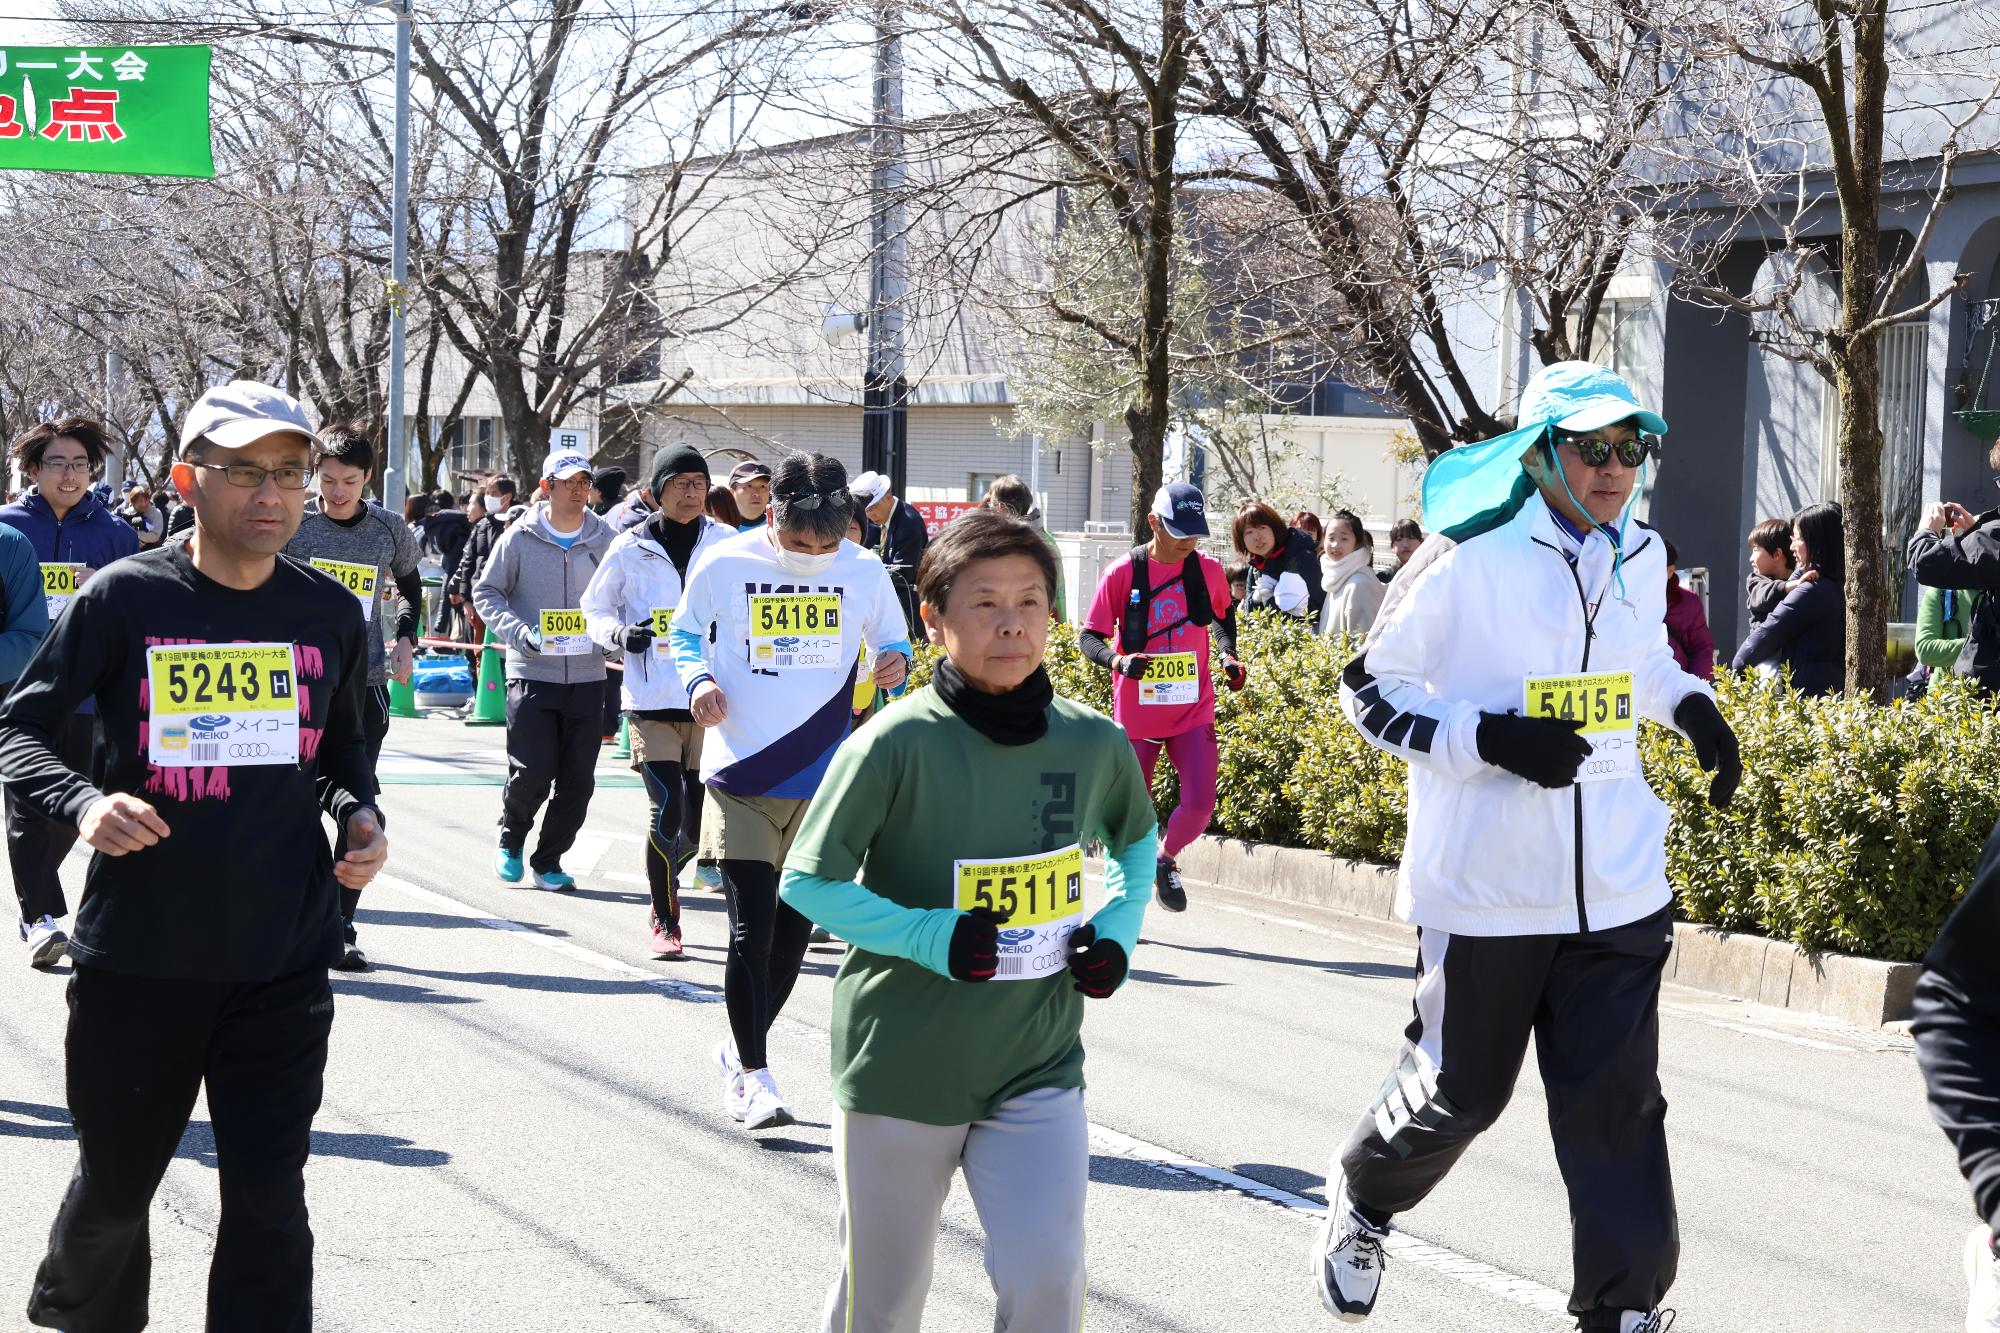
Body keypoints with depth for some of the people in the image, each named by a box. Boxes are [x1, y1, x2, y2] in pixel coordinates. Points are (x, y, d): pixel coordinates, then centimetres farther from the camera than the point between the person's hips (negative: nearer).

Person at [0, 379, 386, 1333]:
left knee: (268, 1198, -3)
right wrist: (82, 803, -20)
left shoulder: (330, 614, 4)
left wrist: (359, 815, 0)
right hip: (138, 954, -1)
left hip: (284, 958, 1)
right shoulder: (123, 598, -6)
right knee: (117, 1181, 14)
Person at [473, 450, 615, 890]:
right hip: (532, 673, -3)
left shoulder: (604, 540, 6)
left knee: (578, 780, 2)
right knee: (532, 773, -9)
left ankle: (548, 861, 18)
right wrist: (518, 631, -10)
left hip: (587, 676, 3)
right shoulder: (520, 539, -1)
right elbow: (486, 592, 4)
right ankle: (510, 841, 20)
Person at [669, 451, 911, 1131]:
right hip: (741, 775, -3)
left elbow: (890, 638, 12)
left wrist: (894, 661, -10)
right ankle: (750, 1073, 3)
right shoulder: (723, 565, -7)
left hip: (823, 780, 3)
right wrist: (698, 679, -13)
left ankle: (740, 1046, 32)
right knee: (753, 927, -8)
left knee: (794, 928, 11)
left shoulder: (864, 571, -1)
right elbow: (686, 635, 7)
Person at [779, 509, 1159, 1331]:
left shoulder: (1095, 745, -2)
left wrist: (1117, 931, 1)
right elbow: (807, 880, -10)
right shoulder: (897, 744, -15)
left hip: (1038, 1069, 2)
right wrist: (932, 937, -22)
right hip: (899, 1068, -2)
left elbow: (1137, 840, 19)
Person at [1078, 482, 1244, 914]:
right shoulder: (1122, 573, -10)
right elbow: (1088, 638, -6)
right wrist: (1118, 660, -26)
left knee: (1200, 804, -11)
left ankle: (1166, 860, 18)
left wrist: (1229, 655, 3)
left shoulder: (1209, 570, -1)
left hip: (1193, 712, 2)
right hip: (1135, 712, -2)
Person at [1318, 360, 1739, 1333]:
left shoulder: (1639, 555, 6)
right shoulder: (1468, 558, -13)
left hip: (1616, 889, 4)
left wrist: (1690, 706, 5)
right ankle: (1360, 1200, 40)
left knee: (1616, 1103, -1)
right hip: (1485, 888, -4)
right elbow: (1367, 689, -7)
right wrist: (1494, 740, -20)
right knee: (1460, 1092, 10)